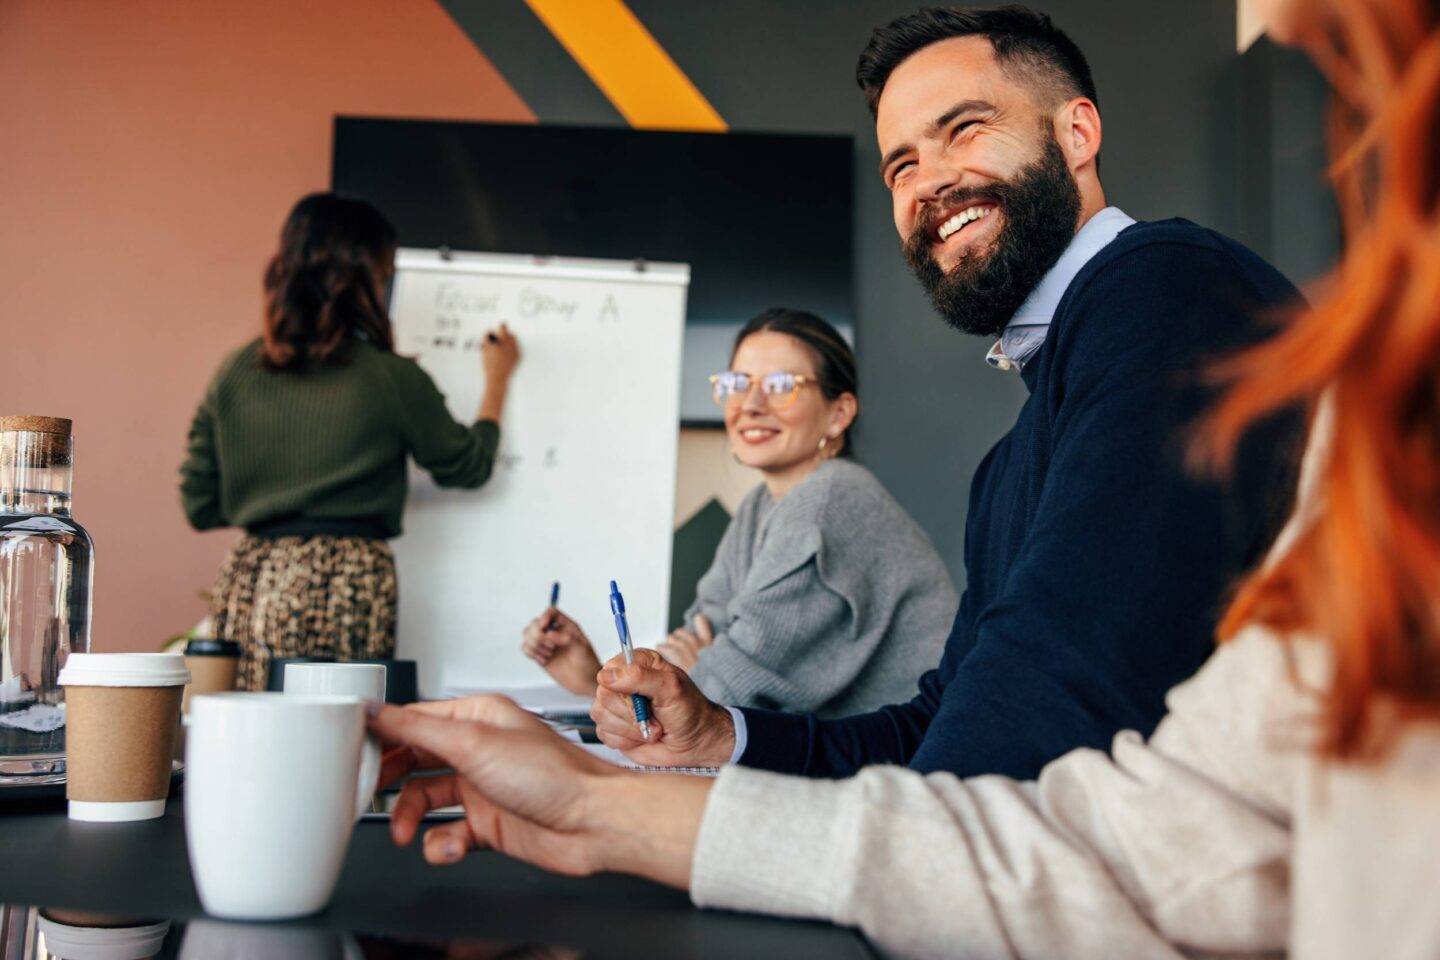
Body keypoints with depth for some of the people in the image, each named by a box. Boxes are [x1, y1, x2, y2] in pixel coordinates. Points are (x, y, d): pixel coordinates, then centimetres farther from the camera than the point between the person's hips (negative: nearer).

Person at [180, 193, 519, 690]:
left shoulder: (234, 372, 7)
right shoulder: (391, 378, -4)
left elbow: (199, 505, 10)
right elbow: (467, 465, 12)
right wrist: (497, 379, 26)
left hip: (248, 580, 5)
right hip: (346, 586, -4)